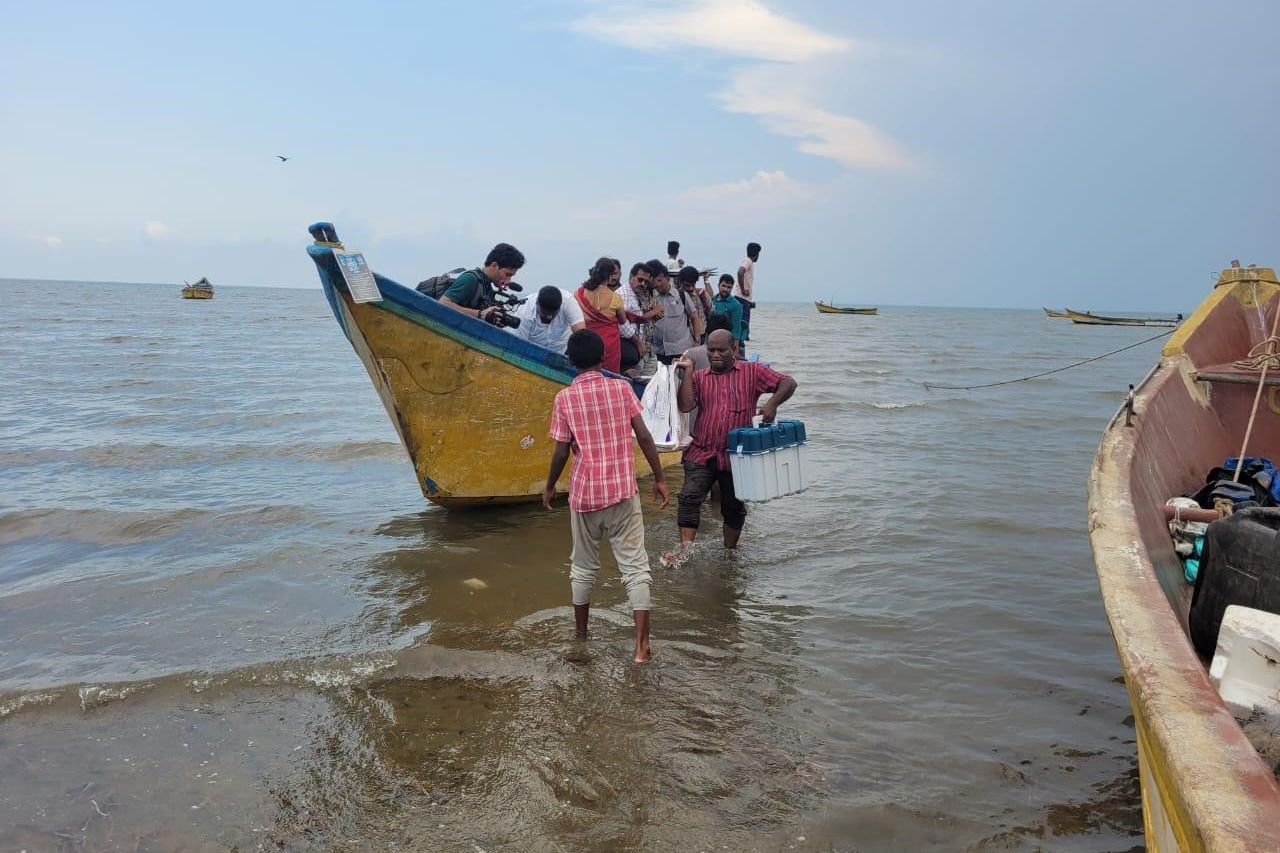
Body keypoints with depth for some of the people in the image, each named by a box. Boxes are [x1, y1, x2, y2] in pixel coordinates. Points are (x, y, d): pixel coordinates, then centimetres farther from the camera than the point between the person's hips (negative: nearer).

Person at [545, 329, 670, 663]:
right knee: (635, 566, 1)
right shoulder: (622, 388, -2)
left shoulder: (565, 398, -4)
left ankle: (580, 628, 35)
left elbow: (561, 452, -3)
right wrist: (659, 478, 6)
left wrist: (549, 487, 13)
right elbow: (644, 438, -4)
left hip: (584, 493, 1)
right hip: (623, 491, 0)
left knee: (583, 565, 18)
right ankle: (641, 644, -4)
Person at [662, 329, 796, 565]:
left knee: (733, 507, 13)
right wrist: (688, 371, -8)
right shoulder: (699, 377, 7)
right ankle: (685, 548, -14)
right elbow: (685, 405, -8)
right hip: (702, 453, 1)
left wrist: (772, 403, -22)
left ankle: (730, 552, 31)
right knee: (690, 497, -16)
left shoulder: (752, 372, 2)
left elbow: (788, 383, -4)